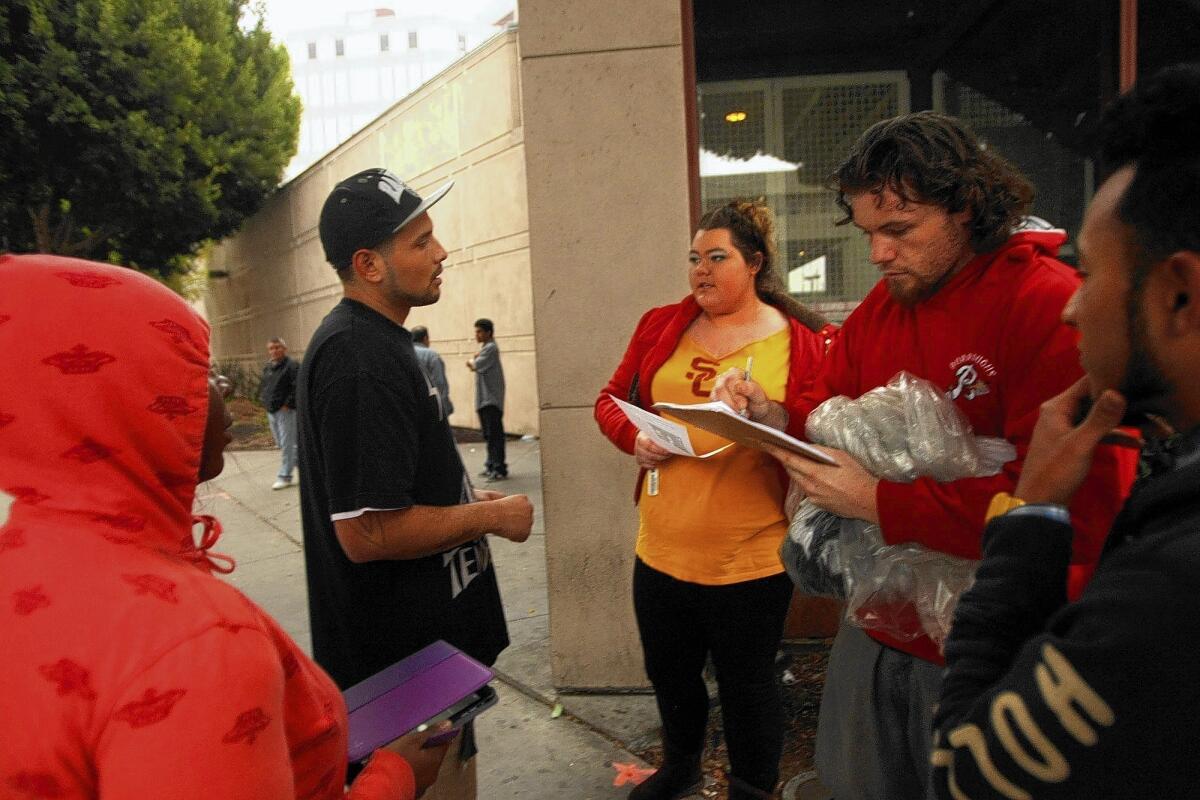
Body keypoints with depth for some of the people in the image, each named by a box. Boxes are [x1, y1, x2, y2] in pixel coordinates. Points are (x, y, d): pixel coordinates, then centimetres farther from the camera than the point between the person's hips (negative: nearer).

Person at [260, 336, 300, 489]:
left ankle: (284, 476, 2)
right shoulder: (267, 367, 13)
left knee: (287, 444, -4)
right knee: (280, 443, 15)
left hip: (286, 411, -9)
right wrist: (264, 400, 12)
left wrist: (288, 404, -19)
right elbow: (262, 385, 26)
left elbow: (297, 388, -18)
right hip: (271, 411, 9)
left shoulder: (292, 366, -11)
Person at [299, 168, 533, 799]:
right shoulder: (361, 359, -25)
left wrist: (469, 500, 12)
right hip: (402, 658, -10)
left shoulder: (371, 339, 9)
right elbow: (367, 532, -29)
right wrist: (492, 516, -17)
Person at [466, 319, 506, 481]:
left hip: (491, 399, -10)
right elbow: (476, 366, 18)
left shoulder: (491, 348, -10)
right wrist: (474, 361, -3)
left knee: (494, 434, -11)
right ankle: (491, 466, 21)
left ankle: (499, 469, -12)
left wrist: (471, 361, 4)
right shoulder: (485, 348, 20)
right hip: (484, 399, 10)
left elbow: (477, 365, -17)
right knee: (488, 434, 14)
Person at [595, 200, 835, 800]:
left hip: (751, 559, -4)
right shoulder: (662, 327, 5)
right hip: (659, 549, 5)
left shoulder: (806, 343, -6)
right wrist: (635, 437, -9)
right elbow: (610, 400, 11)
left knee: (746, 687, 14)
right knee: (669, 675, 24)